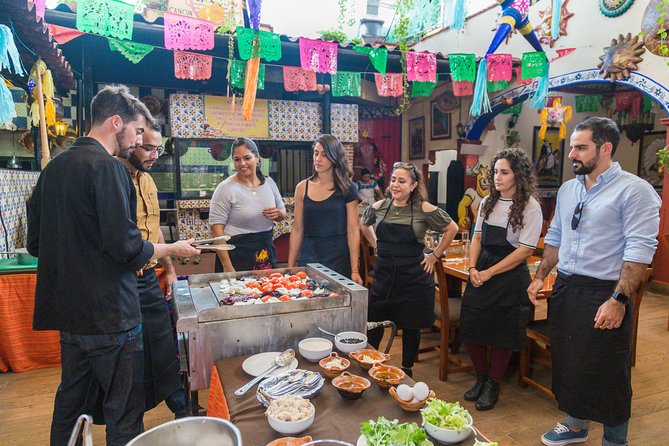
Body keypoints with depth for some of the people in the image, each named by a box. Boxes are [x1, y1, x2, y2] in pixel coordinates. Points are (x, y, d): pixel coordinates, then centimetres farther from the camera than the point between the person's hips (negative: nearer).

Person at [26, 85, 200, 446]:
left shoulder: (54, 168, 10)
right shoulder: (108, 168, -17)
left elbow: (36, 243, 14)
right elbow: (126, 247, -22)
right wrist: (173, 249, -6)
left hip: (67, 311, 9)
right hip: (108, 313, -9)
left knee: (70, 402, 23)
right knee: (124, 412, 5)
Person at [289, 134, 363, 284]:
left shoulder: (347, 189, -3)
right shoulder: (302, 188, 3)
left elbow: (353, 231, -6)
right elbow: (297, 230, 5)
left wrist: (355, 270, -10)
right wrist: (290, 266, 4)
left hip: (338, 261, -2)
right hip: (308, 259, 2)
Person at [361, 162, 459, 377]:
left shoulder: (424, 210, -10)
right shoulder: (379, 207, 0)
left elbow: (452, 229, 2)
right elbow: (364, 224, 21)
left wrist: (435, 256, 0)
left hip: (414, 276, -2)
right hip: (384, 273, 3)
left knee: (410, 327, 11)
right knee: (373, 323, 7)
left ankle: (407, 370, 30)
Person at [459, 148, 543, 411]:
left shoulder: (530, 207, -9)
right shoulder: (488, 202, 8)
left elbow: (525, 250, -13)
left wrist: (489, 272, -15)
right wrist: (472, 267, -4)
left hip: (510, 275, -5)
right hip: (480, 272, 5)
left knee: (502, 333, 4)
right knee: (470, 327, 5)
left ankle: (492, 384, 27)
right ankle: (480, 377, 29)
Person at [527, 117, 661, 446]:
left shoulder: (634, 190, -11)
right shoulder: (568, 190, 10)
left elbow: (639, 249, -17)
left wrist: (618, 300, -23)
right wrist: (540, 277, 12)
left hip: (604, 295, -7)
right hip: (564, 290, 7)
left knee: (608, 377, 6)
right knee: (566, 364, 18)